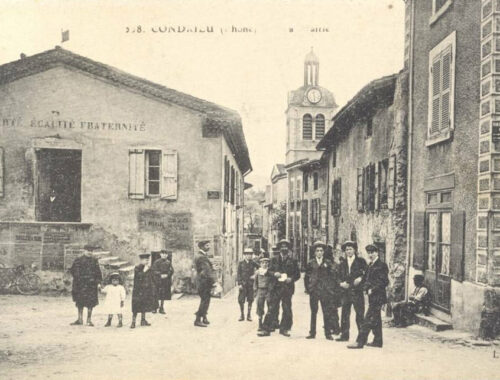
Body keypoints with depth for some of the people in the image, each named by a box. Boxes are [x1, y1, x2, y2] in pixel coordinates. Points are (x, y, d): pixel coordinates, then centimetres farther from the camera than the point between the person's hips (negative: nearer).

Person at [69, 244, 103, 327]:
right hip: (80, 284, 0)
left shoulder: (94, 261, 9)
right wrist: (77, 277, -7)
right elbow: (72, 270, 7)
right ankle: (80, 319, 16)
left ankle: (89, 320, 7)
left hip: (91, 284, 0)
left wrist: (98, 282, 1)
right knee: (80, 302, 5)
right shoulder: (78, 260, 5)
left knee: (90, 302, -2)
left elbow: (98, 272, 8)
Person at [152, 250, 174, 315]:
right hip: (158, 280, -3)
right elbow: (154, 270, -5)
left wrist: (167, 275, -13)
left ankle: (161, 308, 12)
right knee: (157, 295, -4)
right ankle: (156, 307, 6)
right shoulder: (157, 262, 1)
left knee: (163, 295, 5)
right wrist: (160, 275, -16)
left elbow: (171, 271, 4)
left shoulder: (168, 262, 10)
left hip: (166, 280, 3)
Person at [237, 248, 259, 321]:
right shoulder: (241, 263, 0)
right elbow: (238, 274, -1)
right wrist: (239, 284, -8)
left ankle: (249, 315, 12)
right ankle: (242, 315, 12)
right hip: (243, 284, -1)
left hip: (250, 284, 1)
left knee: (250, 300, 3)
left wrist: (255, 275, -3)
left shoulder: (253, 263, 3)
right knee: (241, 300, 0)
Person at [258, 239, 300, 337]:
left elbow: (297, 274, 9)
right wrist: (274, 274, -12)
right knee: (272, 308, -4)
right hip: (276, 287, 0)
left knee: (287, 310, 2)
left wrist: (291, 279, -9)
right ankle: (266, 329, -2)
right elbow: (269, 271, 9)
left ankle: (284, 329, 14)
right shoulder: (274, 260, 12)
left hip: (287, 288, 1)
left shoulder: (292, 261, 10)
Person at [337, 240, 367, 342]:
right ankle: (344, 335, 10)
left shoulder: (361, 261, 5)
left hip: (357, 291, -4)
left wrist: (360, 279, -17)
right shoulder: (342, 263, 16)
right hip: (345, 292, 4)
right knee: (345, 313, 3)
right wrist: (341, 283, -4)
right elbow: (339, 276, 15)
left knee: (360, 313, -4)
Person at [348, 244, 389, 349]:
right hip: (372, 297, 9)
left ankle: (360, 342, -10)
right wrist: (367, 288, 1)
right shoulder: (371, 265, 16)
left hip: (377, 297, -9)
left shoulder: (382, 265, -11)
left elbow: (385, 282, -15)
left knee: (368, 319, -10)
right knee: (375, 319, 15)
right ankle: (378, 341, 23)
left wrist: (372, 290, -16)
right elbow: (366, 279, 20)